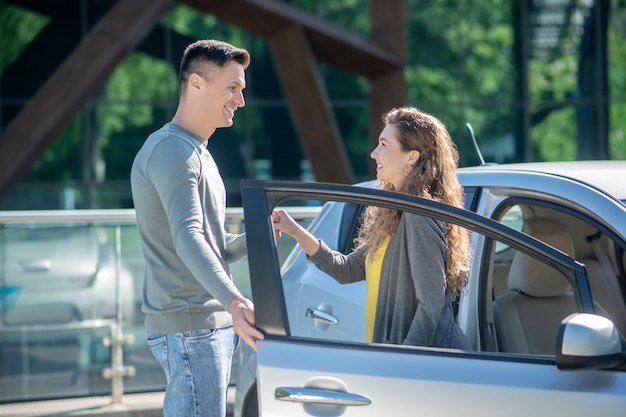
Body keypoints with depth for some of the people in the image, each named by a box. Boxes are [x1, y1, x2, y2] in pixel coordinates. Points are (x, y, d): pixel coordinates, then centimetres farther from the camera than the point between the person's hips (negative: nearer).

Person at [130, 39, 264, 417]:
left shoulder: (198, 152, 21)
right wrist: (233, 301, -41)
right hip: (188, 326, -10)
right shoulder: (171, 149, -12)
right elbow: (187, 239, -28)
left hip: (215, 325, 10)